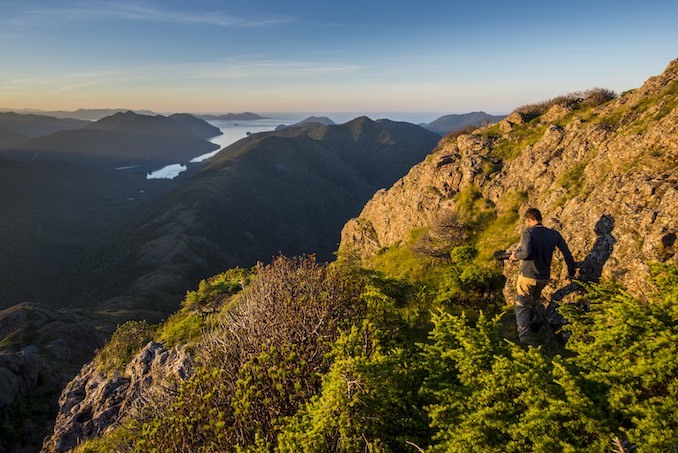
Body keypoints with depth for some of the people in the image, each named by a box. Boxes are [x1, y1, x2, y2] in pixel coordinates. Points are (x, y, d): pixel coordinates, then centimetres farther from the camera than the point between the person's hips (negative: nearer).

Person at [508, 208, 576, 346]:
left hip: (527, 276, -5)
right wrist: (571, 272, 15)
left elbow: (526, 252, -30)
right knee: (533, 302, 26)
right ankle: (525, 323, 46)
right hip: (544, 278, 6)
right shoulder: (554, 234, 0)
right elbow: (567, 254, 3)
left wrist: (515, 256, -10)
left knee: (522, 305, 6)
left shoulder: (528, 232, -16)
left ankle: (524, 335, -5)